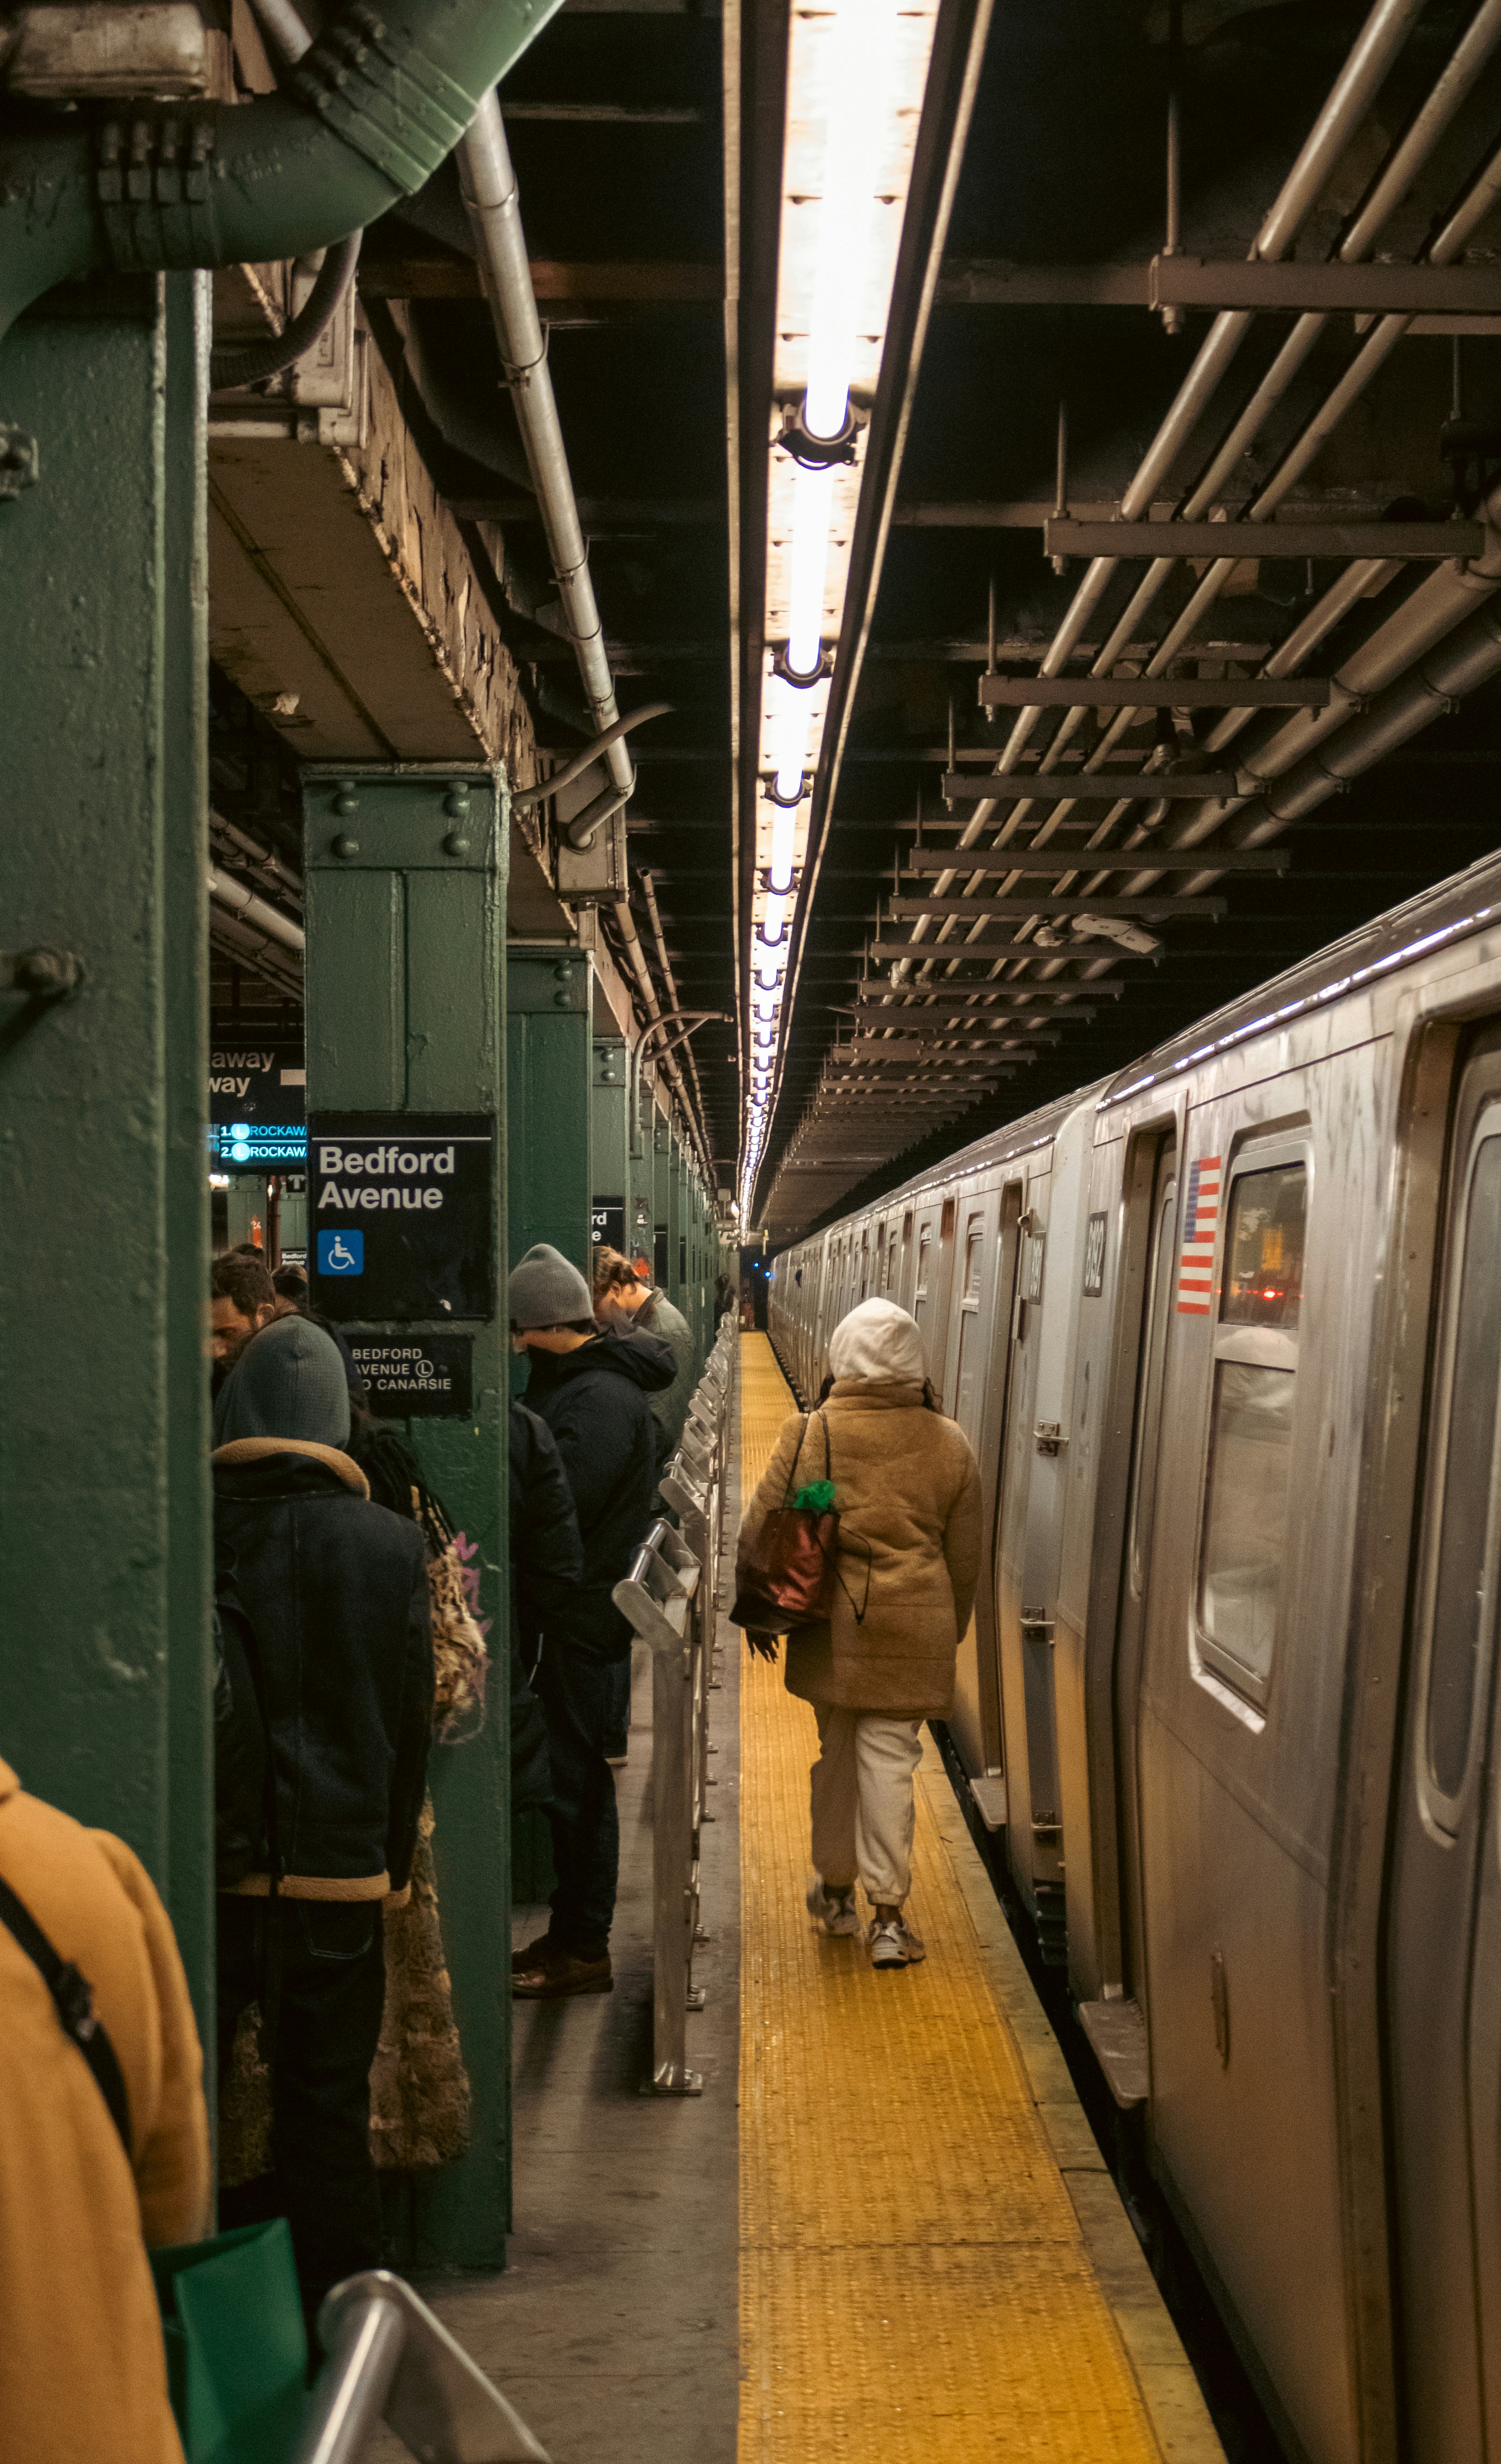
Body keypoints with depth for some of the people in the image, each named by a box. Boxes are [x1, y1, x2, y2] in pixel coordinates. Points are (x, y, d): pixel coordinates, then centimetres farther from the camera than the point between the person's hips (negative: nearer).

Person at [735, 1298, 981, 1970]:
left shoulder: (811, 1434, -4)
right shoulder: (949, 1444, 2)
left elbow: (760, 1530, 0)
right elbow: (965, 1554, 10)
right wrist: (950, 1630, 23)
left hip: (831, 1619, 0)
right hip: (915, 1623, 0)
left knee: (837, 1752, 16)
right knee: (890, 1761, 1)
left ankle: (835, 1889, 31)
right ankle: (889, 1915, -2)